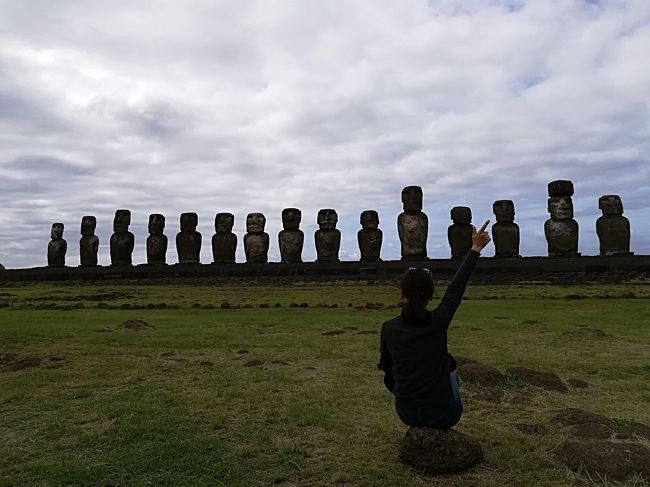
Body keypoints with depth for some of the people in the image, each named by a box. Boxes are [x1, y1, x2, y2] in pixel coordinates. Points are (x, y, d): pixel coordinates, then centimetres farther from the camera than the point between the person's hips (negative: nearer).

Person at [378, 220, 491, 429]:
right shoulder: (438, 321, -16)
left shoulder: (389, 328, -12)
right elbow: (457, 287, -2)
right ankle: (441, 427, 35)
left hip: (406, 413, 1)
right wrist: (475, 249, 9)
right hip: (443, 415, -1)